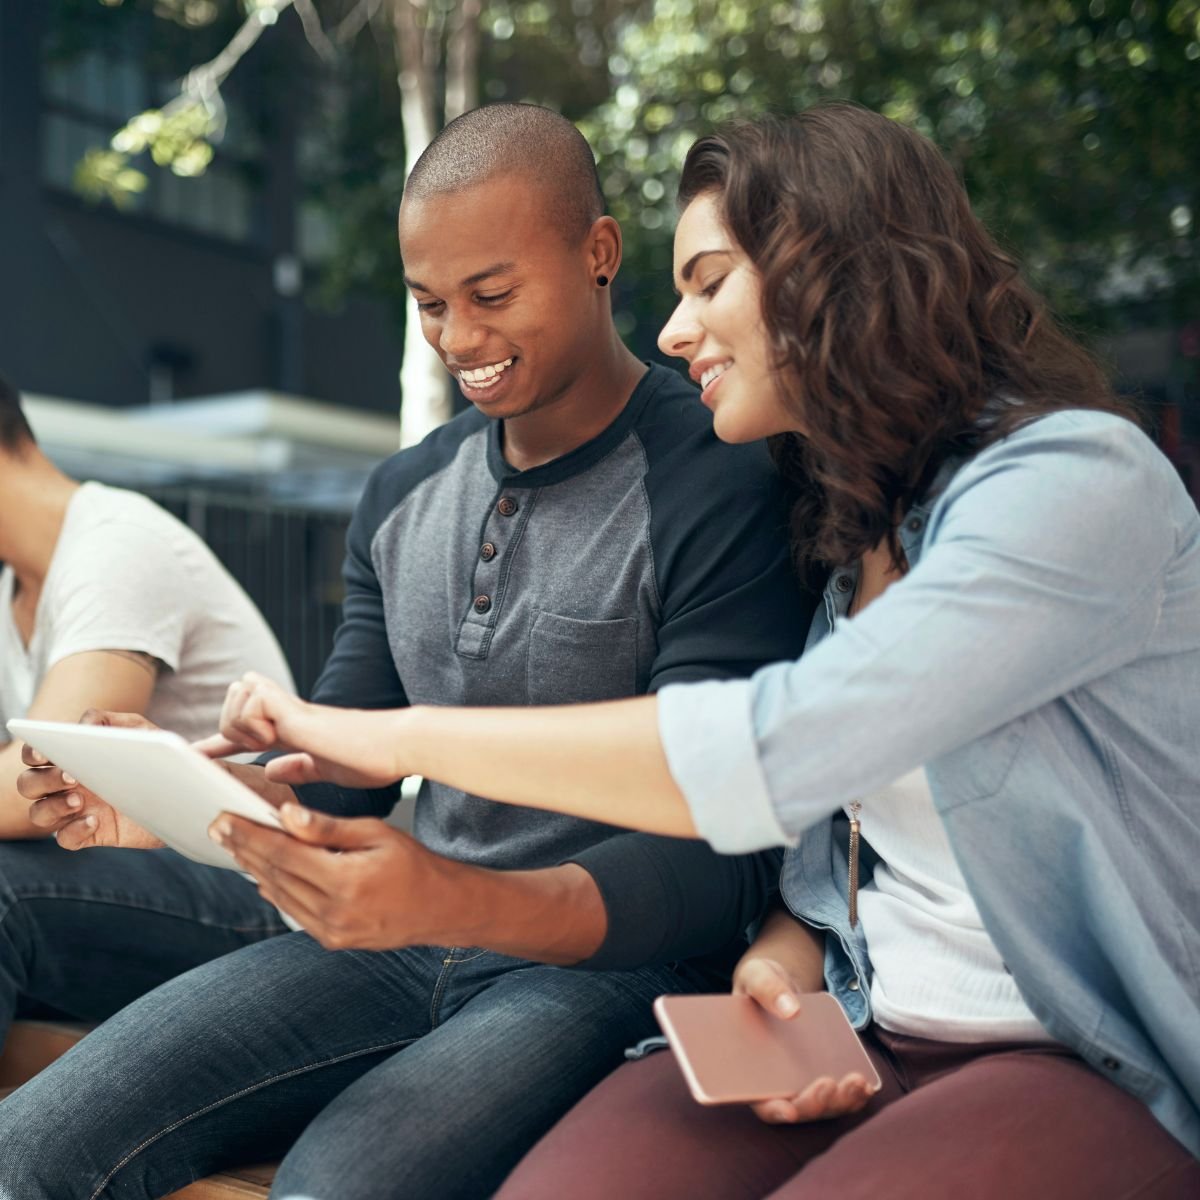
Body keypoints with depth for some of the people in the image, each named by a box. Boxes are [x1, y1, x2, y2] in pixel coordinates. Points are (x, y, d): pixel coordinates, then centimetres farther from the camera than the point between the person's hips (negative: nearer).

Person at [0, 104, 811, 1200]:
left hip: (613, 965, -5)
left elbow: (722, 864, -17)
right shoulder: (404, 496, 9)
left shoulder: (723, 491, -13)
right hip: (403, 944, 6)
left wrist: (457, 902, -32)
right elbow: (341, 779, 14)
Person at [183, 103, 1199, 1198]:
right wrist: (780, 961, -6)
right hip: (855, 1049, 6)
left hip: (1096, 1068, -6)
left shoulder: (1080, 479, -13)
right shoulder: (855, 535, 13)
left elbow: (774, 752, -25)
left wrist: (401, 737, -19)